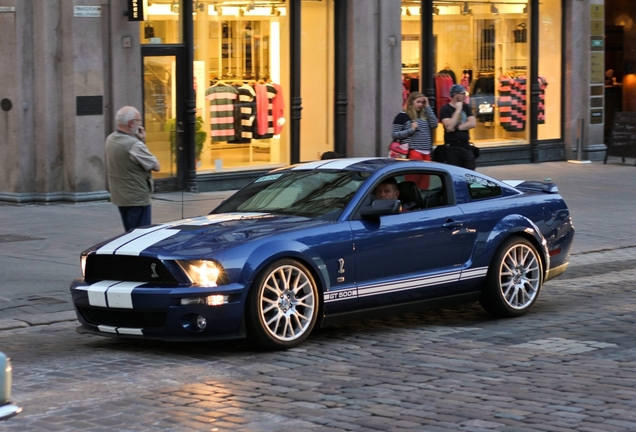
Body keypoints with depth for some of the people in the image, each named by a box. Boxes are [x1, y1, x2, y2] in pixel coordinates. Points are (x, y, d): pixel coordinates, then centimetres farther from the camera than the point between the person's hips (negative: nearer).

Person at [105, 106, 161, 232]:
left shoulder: (110, 140, 4)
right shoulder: (134, 145, -24)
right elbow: (156, 166, -16)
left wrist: (141, 141, -2)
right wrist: (142, 142, -8)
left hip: (119, 197, 9)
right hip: (137, 199, -9)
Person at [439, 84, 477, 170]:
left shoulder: (466, 107, 11)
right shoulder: (445, 109, -6)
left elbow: (472, 123, -1)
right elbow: (449, 127, -20)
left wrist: (457, 128, -10)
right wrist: (458, 110, -15)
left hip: (466, 146, 5)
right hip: (452, 148, -5)